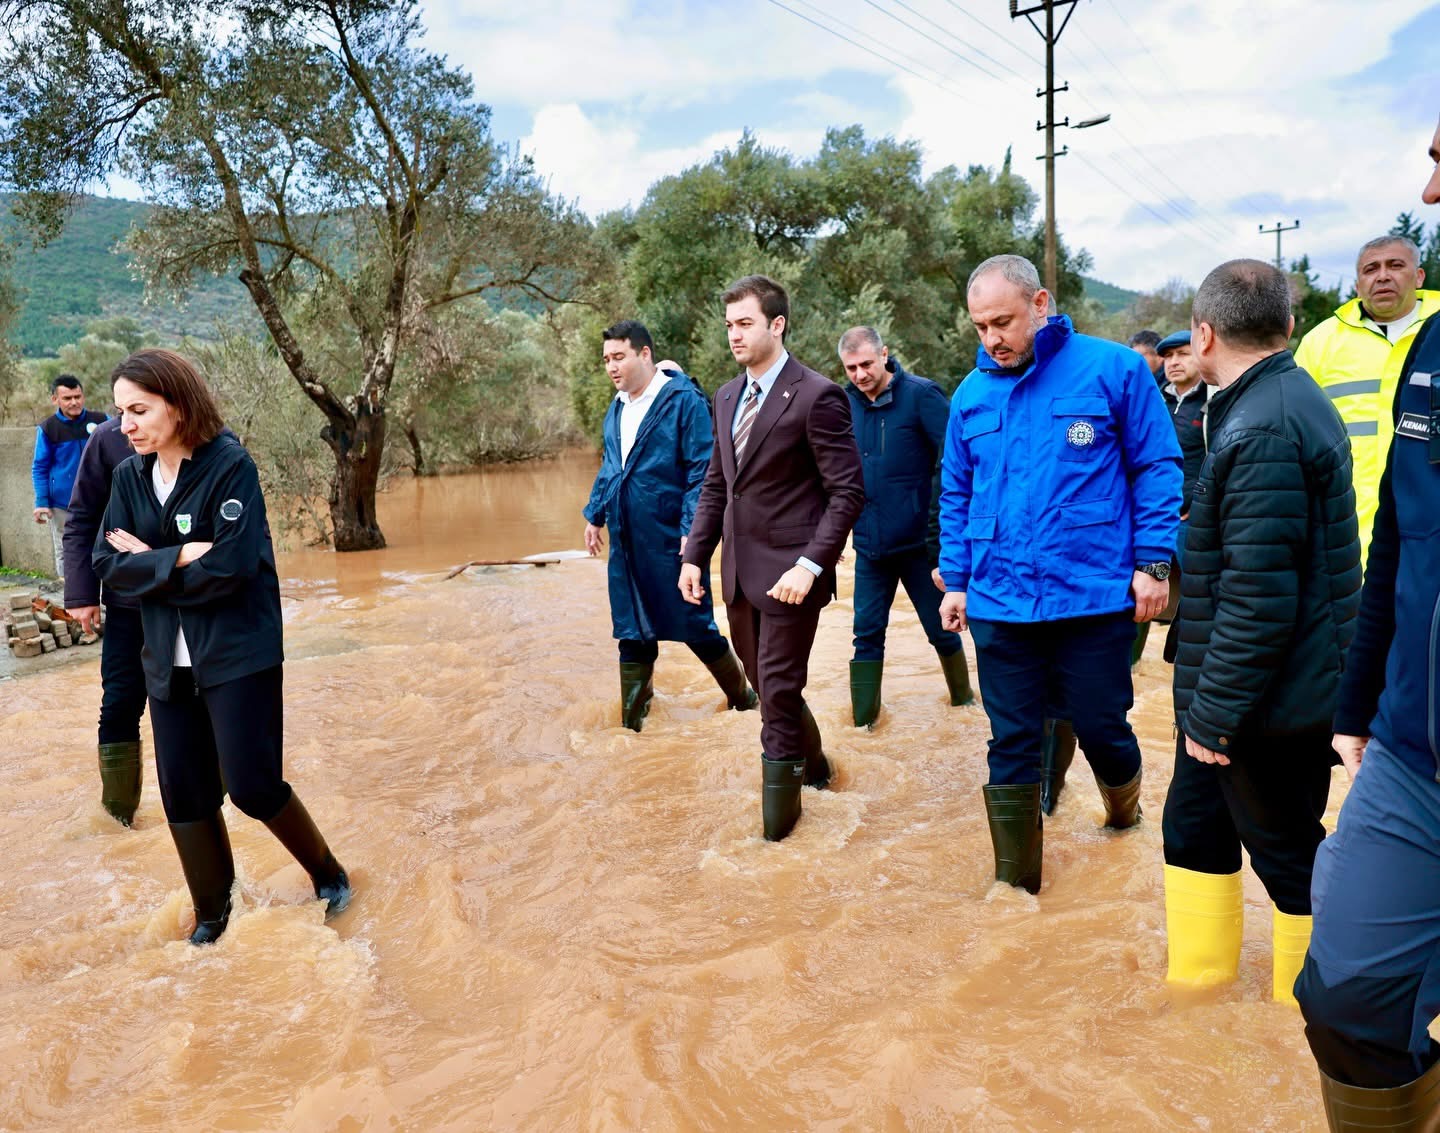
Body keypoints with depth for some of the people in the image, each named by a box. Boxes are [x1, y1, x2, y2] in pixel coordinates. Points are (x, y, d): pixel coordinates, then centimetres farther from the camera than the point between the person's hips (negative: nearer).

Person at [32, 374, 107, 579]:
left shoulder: (100, 421, 0)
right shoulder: (47, 428, -3)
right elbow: (40, 468, 0)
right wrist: (41, 502, -7)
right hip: (62, 504, -1)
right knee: (65, 554, 7)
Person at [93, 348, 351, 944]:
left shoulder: (230, 465, -13)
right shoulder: (129, 476, 4)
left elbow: (231, 566, -21)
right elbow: (108, 564, -3)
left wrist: (149, 562, -10)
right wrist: (180, 557, -17)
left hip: (240, 655, -6)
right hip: (168, 661, 6)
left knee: (252, 786, -5)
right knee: (183, 794, 8)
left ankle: (327, 873, 21)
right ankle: (211, 913, 27)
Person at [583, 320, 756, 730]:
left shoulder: (684, 401, -11)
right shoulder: (617, 408, 12)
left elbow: (702, 470, -14)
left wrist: (691, 529, -20)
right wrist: (595, 515, 20)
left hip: (670, 539, -6)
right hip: (626, 542, 7)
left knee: (696, 628, 3)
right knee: (632, 635, 12)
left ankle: (744, 700, 24)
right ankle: (632, 722, 23)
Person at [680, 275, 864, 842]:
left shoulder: (817, 396, -13)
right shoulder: (727, 396, 11)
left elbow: (848, 492, -14)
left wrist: (811, 565, -23)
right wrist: (694, 555, 9)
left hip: (789, 572, -7)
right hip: (739, 571, 7)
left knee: (779, 690, 1)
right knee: (764, 682, 18)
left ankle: (780, 796, 21)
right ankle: (810, 762, 42)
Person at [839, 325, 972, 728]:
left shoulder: (921, 395, -11)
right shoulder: (846, 403, 2)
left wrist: (941, 544, -18)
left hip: (919, 543, -3)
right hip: (870, 544, 4)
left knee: (941, 629, 11)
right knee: (867, 634, 6)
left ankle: (963, 700, 34)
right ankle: (862, 722, 15)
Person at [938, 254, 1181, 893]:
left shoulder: (1112, 369, -4)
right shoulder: (971, 395, 7)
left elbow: (1156, 468, 0)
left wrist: (1153, 563, -6)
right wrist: (956, 581, 10)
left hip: (1095, 595, -3)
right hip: (999, 602, 3)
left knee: (1103, 728, 9)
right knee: (1011, 744, 8)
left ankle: (1124, 804, 43)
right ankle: (1014, 881, 22)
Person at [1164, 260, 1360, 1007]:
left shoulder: (1263, 432, -22)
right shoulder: (1292, 403, 11)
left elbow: (1258, 598, -26)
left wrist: (1214, 711, -18)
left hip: (1266, 705, -10)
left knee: (1289, 860, 8)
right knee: (1193, 828, 17)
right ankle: (1196, 984, 32)